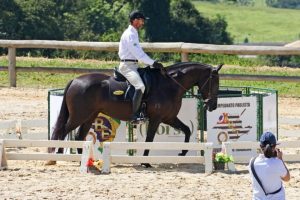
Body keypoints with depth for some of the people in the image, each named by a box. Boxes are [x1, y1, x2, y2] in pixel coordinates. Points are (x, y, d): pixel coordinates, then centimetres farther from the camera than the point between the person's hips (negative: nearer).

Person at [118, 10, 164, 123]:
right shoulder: (129, 35, -14)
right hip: (127, 66, -11)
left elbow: (140, 53, 21)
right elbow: (138, 54, -20)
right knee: (140, 86, -29)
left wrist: (152, 63, 12)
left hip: (133, 65, 11)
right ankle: (135, 115, -30)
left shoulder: (134, 34, 18)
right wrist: (153, 63, -17)